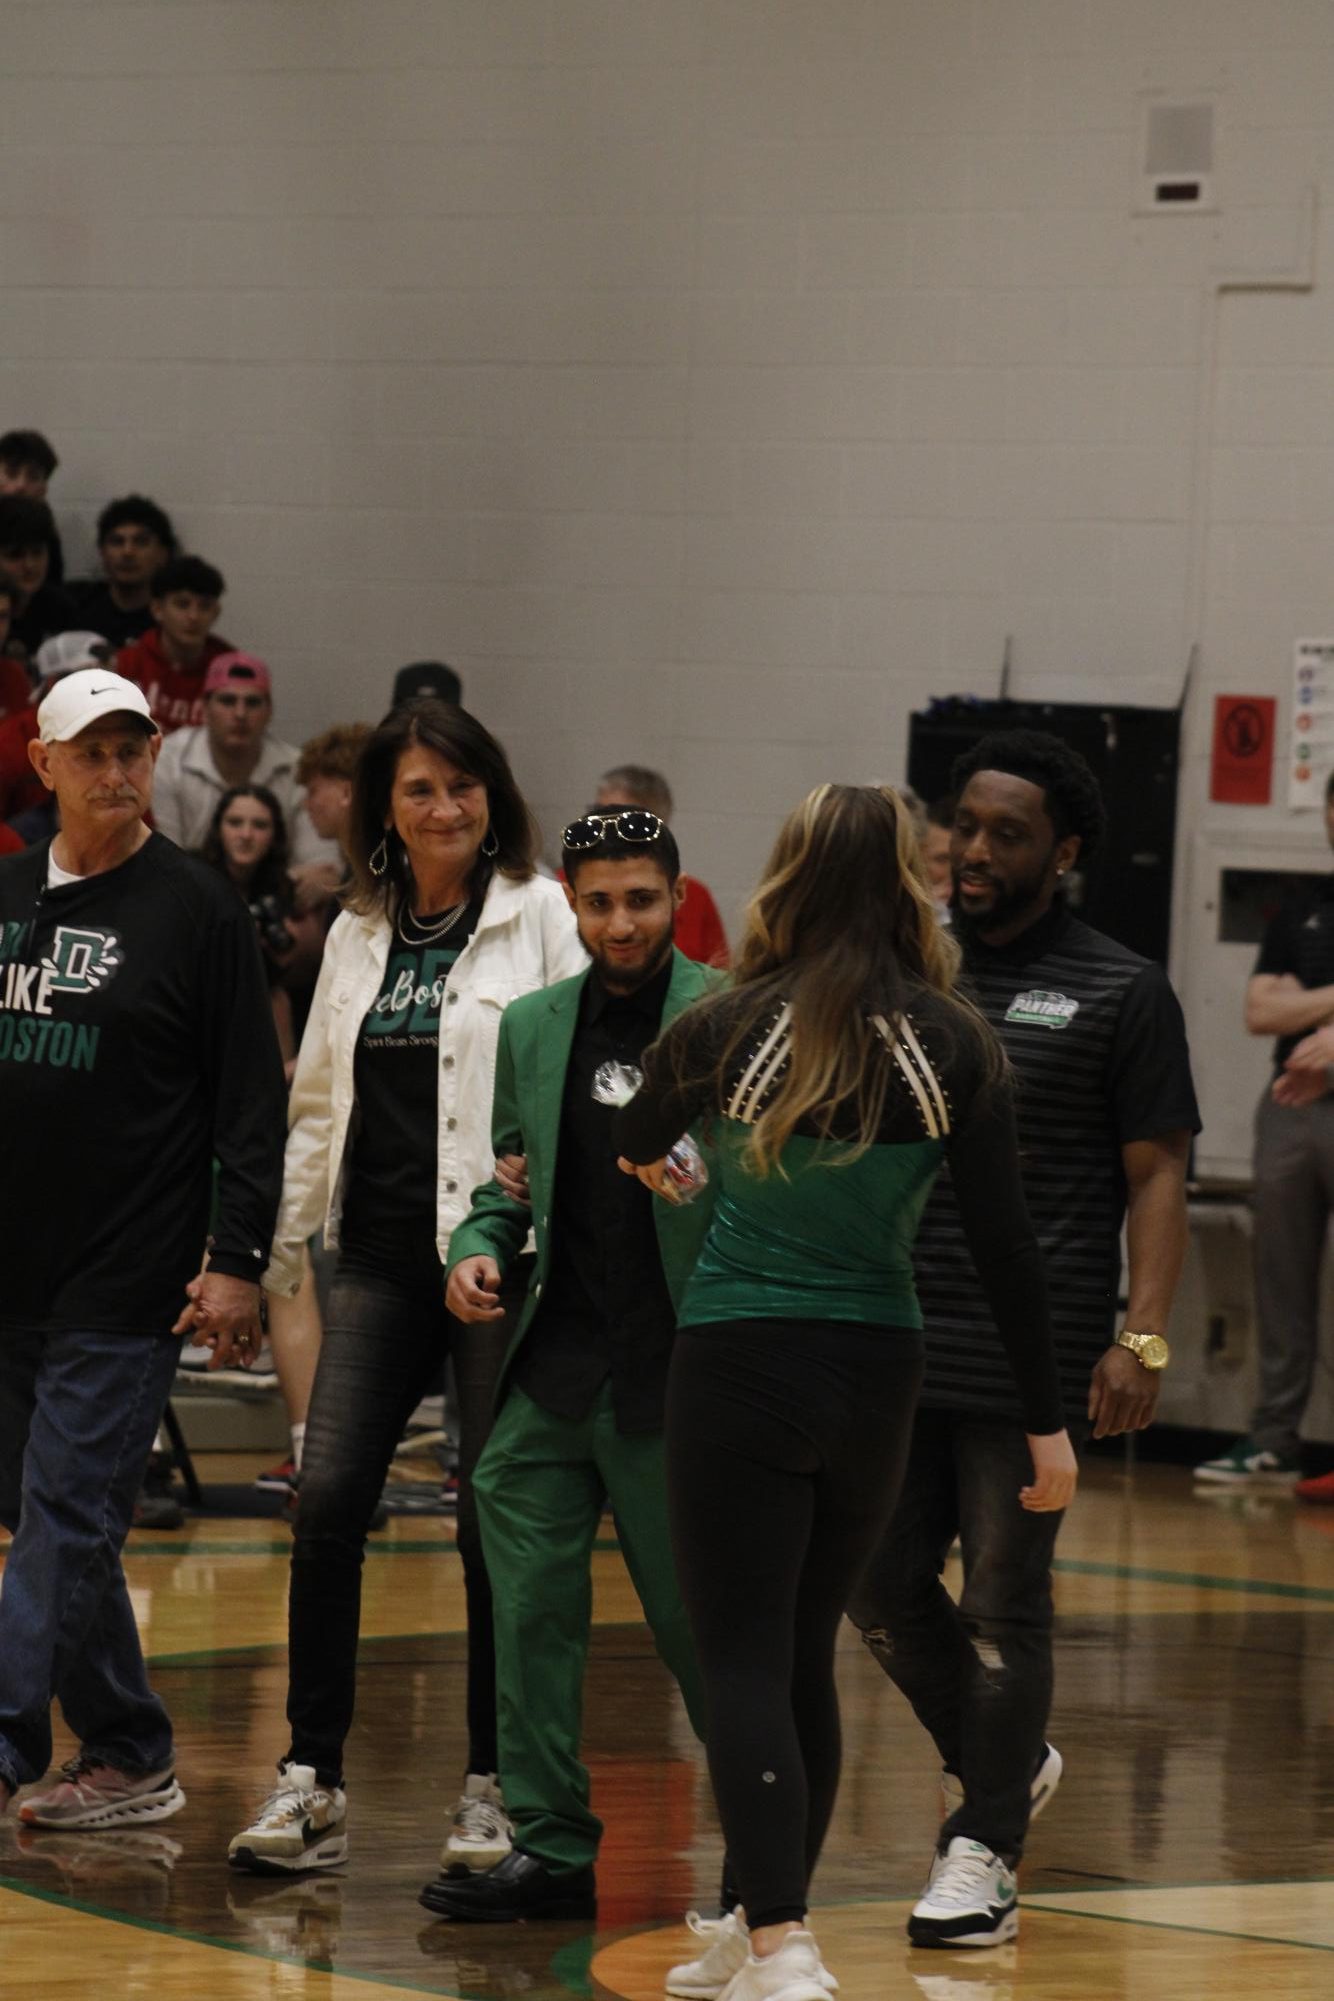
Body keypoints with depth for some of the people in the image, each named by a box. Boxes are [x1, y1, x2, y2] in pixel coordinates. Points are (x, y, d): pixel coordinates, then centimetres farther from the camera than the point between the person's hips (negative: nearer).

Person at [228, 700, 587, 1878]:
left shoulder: (543, 918, -1)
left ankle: (495, 1784, 10)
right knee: (328, 1499, -5)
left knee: (497, 1515, -1)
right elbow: (318, 1102, 21)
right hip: (381, 1256, 4)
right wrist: (281, 1244, 19)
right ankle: (312, 1781, 2)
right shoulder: (359, 935, 15)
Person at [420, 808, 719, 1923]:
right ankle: (551, 1851, 10)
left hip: (673, 1373, -5)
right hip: (554, 1370, 5)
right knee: (531, 1610, 2)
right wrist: (479, 1249, 1)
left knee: (695, 1616, 4)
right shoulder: (534, 1027, 11)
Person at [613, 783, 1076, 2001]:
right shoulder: (953, 1047, -6)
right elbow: (1006, 1247, -6)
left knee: (743, 1662, -2)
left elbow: (631, 1148, 15)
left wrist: (648, 1163, 40)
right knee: (805, 1658, 18)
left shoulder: (726, 1031, -7)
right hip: (875, 1379, 3)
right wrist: (1047, 1423, 1)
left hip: (738, 1370, -3)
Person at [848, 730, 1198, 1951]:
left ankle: (985, 1848, 9)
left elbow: (1156, 1175, -2)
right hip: (896, 1342, 5)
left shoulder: (1120, 994, -1)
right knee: (883, 1587, 7)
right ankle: (1001, 1762, 29)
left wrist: (1144, 1340, -12)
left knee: (1003, 1606, -1)